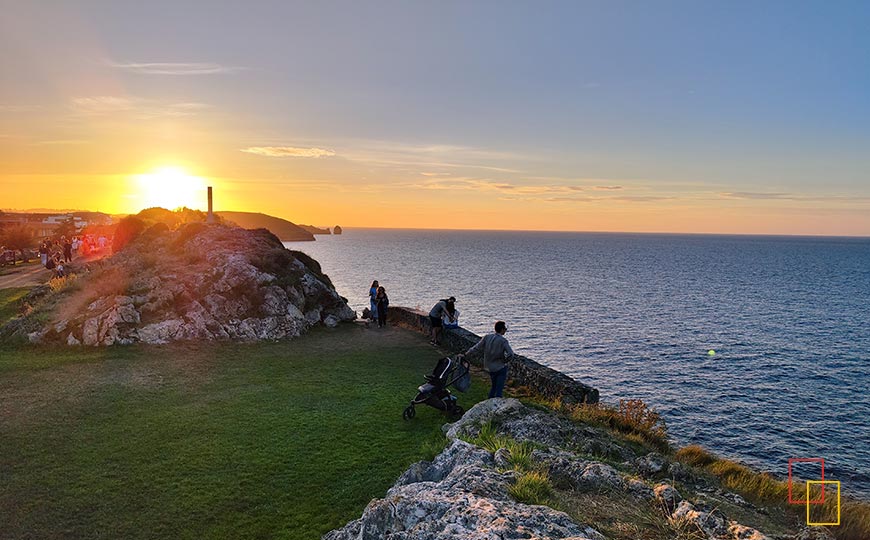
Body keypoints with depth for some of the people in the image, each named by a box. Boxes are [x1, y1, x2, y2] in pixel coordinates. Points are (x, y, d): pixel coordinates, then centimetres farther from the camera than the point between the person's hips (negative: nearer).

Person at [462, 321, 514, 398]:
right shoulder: (503, 340, -16)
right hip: (501, 368, -5)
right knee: (499, 389, 3)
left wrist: (465, 355, 4)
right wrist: (505, 361, -6)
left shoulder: (487, 337, -6)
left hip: (490, 368, 5)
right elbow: (511, 354, -25)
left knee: (494, 386, 24)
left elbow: (476, 348, -6)